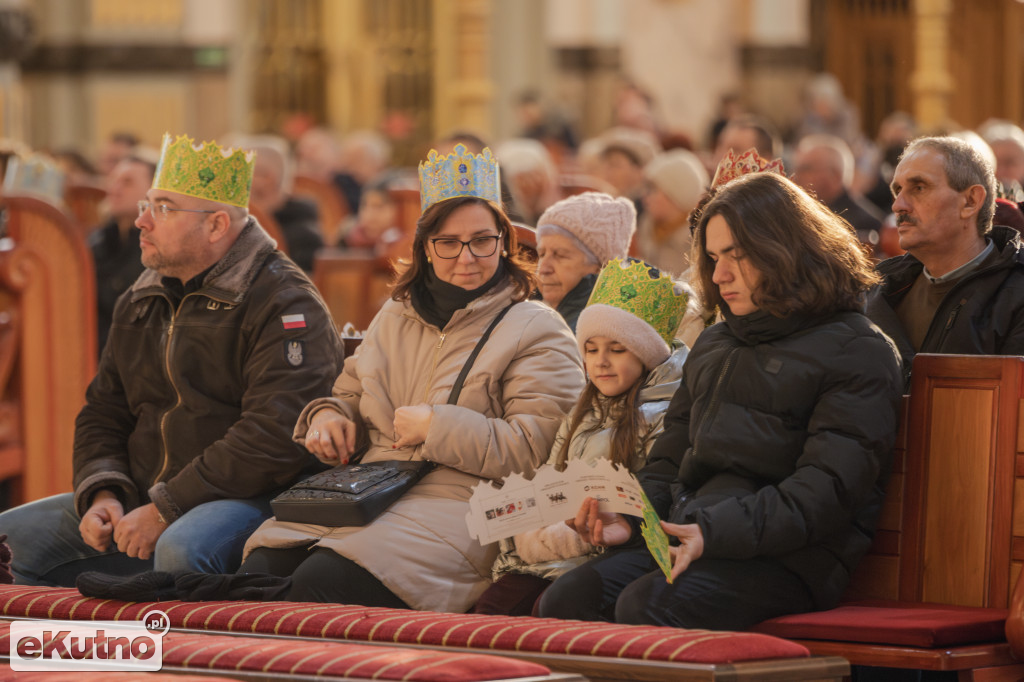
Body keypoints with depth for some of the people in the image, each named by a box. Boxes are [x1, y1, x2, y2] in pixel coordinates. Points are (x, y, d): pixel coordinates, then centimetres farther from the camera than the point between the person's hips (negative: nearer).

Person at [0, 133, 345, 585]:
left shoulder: (283, 303, -9)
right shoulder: (140, 302, 18)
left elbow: (273, 437, -21)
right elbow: (103, 412, 23)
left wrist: (165, 510, -21)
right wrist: (102, 493, 0)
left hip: (243, 498, -8)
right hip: (138, 498, 8)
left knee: (182, 550, -40)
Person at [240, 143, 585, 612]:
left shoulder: (537, 332, 3)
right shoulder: (395, 317, 24)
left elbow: (533, 448, -8)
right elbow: (349, 394, 34)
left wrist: (436, 427, -10)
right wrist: (327, 416, 10)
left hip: (457, 505, -6)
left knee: (322, 582, -31)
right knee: (259, 571, -23)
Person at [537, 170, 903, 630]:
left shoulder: (858, 353, 1)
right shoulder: (714, 345, 27)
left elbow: (826, 489, -12)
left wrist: (715, 532, -24)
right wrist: (628, 518, 5)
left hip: (784, 556, -7)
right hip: (684, 539, 7)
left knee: (647, 605, -34)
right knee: (566, 599, -22)